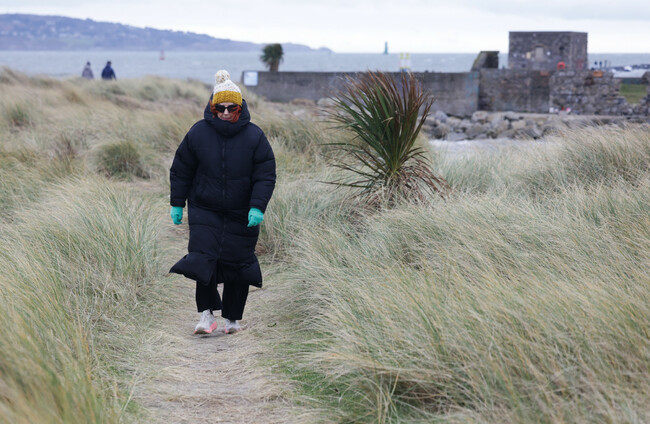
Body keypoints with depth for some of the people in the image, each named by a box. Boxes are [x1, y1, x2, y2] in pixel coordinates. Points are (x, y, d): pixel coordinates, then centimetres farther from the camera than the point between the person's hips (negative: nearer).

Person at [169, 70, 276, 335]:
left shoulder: (254, 136, -5)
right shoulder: (198, 133, -3)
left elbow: (266, 176, -5)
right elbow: (181, 171, 6)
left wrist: (257, 208, -16)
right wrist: (177, 204, 5)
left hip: (241, 214, 0)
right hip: (205, 210, 0)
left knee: (237, 263, 4)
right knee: (203, 258, -14)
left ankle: (232, 318, 20)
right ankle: (206, 315, -4)